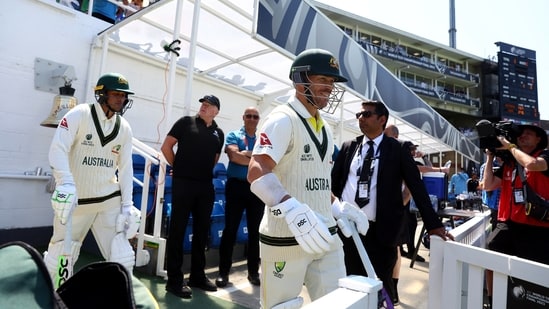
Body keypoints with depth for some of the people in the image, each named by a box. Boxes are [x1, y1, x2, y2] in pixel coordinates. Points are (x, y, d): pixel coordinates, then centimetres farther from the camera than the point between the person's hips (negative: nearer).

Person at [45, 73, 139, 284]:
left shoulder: (125, 128, 5)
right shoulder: (79, 115, -7)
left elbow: (125, 168, 7)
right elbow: (58, 149, -18)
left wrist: (127, 204, 1)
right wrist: (66, 182, -34)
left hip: (110, 200, 3)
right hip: (76, 200, -3)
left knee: (122, 258, 0)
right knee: (59, 259, 8)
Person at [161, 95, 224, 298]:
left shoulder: (219, 133, 12)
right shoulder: (186, 122, 2)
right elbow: (166, 147, 2)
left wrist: (204, 172, 14)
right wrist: (178, 167, 4)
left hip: (206, 186, 5)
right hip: (183, 183, -4)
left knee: (202, 231, 11)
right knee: (177, 230, 1)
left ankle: (197, 275, 25)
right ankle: (174, 280, 11)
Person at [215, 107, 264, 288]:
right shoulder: (233, 135, 5)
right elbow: (234, 156, -13)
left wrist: (247, 154, -13)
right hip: (236, 186, -2)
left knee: (255, 231, 9)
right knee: (230, 229, 3)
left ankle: (253, 271, 22)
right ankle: (224, 272, 15)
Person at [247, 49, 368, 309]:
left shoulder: (325, 129, 16)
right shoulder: (283, 119, -12)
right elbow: (257, 172, -26)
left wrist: (340, 210, 13)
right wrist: (293, 210, -39)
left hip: (324, 235, 8)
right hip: (286, 237, -7)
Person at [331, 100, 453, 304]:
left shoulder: (397, 149, 1)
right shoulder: (348, 147, 8)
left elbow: (416, 186, -1)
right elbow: (334, 182, 13)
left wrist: (433, 224, -3)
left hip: (380, 231, -3)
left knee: (381, 288, 8)